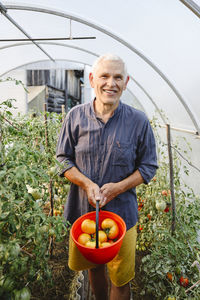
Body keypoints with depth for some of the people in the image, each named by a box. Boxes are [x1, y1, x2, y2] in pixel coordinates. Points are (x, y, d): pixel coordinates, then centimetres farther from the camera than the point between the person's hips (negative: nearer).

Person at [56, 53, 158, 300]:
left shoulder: (138, 121, -10)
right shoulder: (76, 116, -7)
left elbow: (148, 166, -3)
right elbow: (63, 158, 0)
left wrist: (118, 187, -18)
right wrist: (87, 183, -17)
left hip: (121, 213, -1)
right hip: (83, 211, 2)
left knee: (121, 280, 15)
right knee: (93, 267, 26)